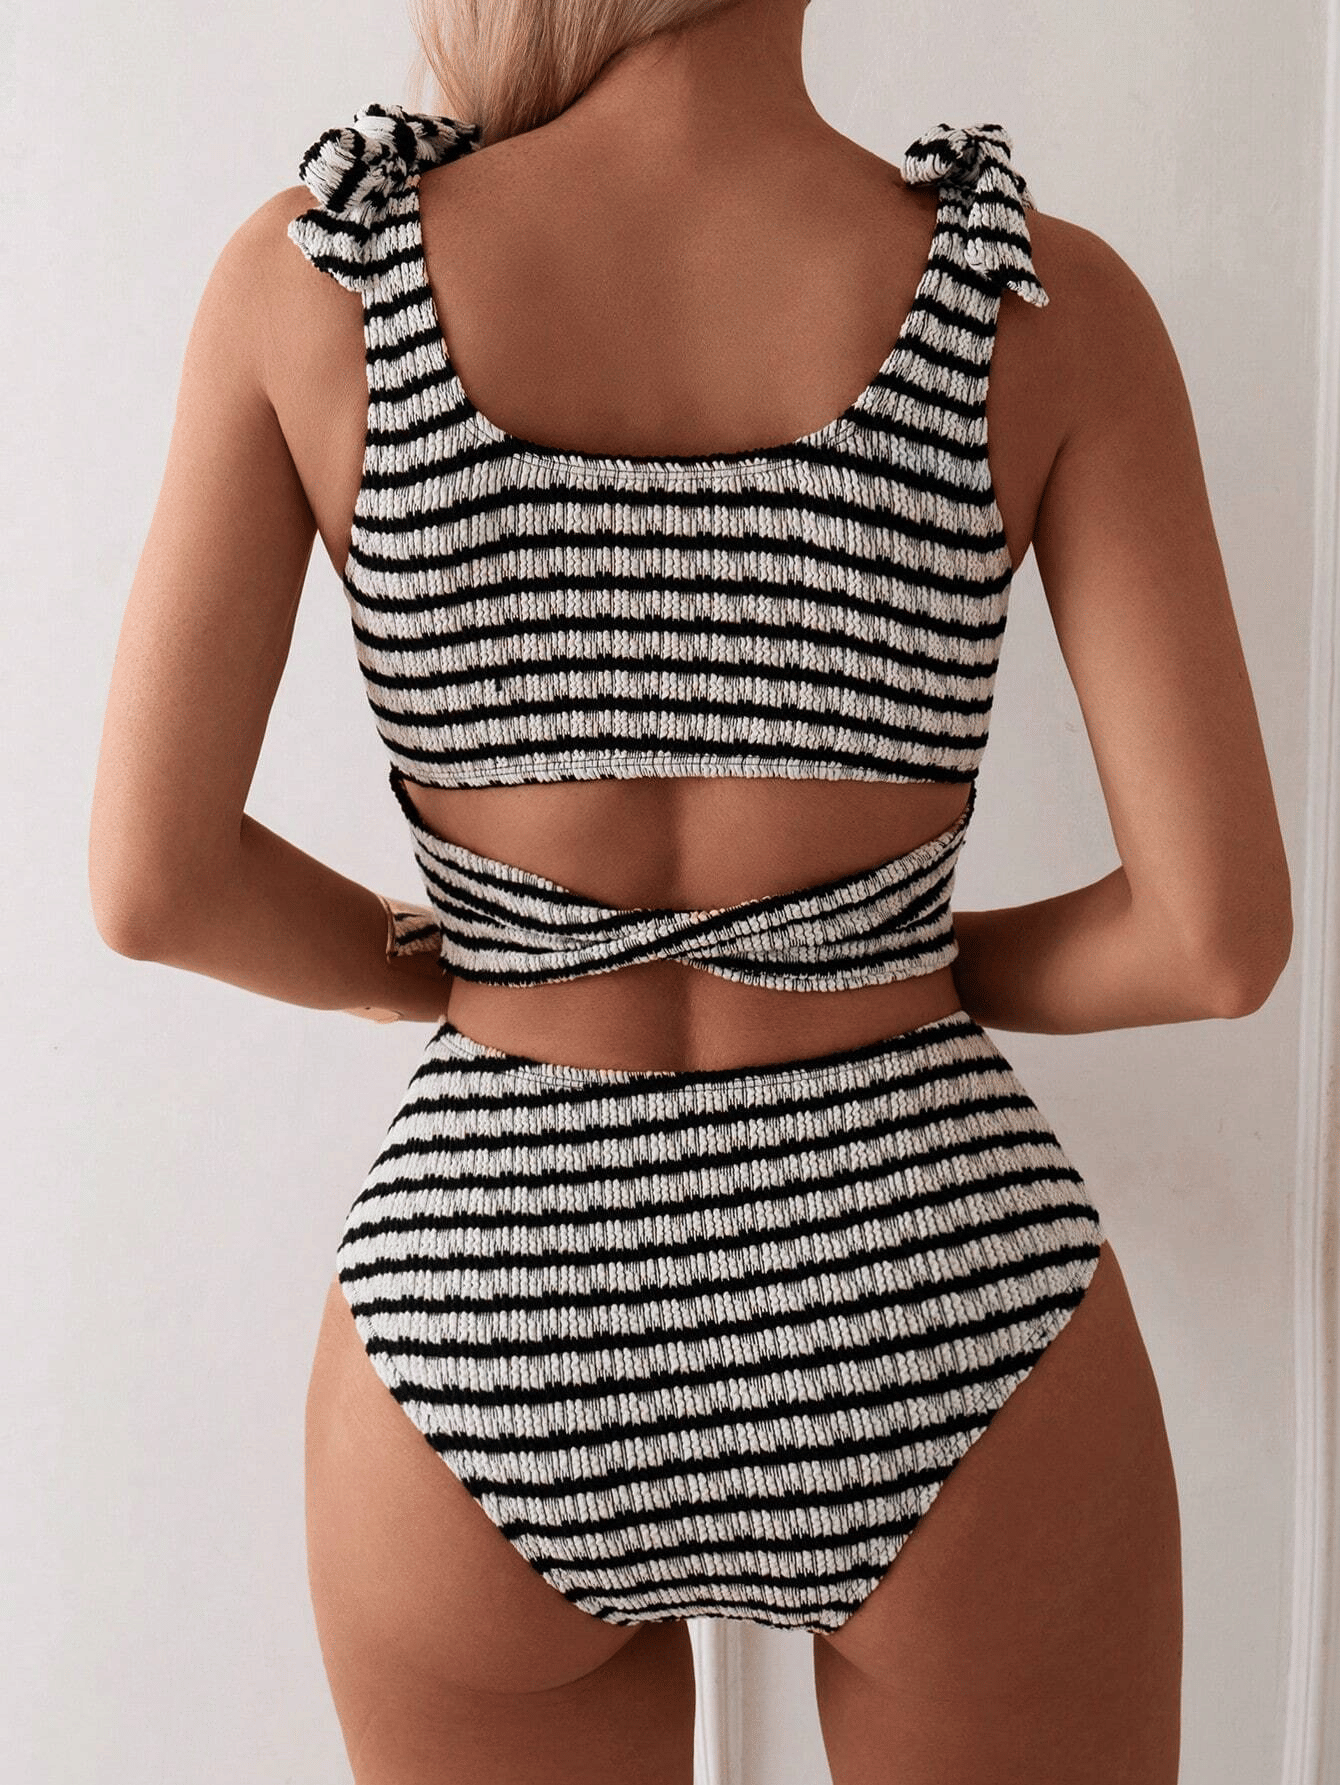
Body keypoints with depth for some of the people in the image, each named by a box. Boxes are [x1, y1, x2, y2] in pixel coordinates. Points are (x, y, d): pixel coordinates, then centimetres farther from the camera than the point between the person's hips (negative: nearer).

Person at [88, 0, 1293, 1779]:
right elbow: (1226, 933, -10)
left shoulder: (306, 268, -7)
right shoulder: (1051, 302, -9)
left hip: (497, 1347, 1)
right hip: (931, 1328, 0)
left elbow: (149, 880, -8)